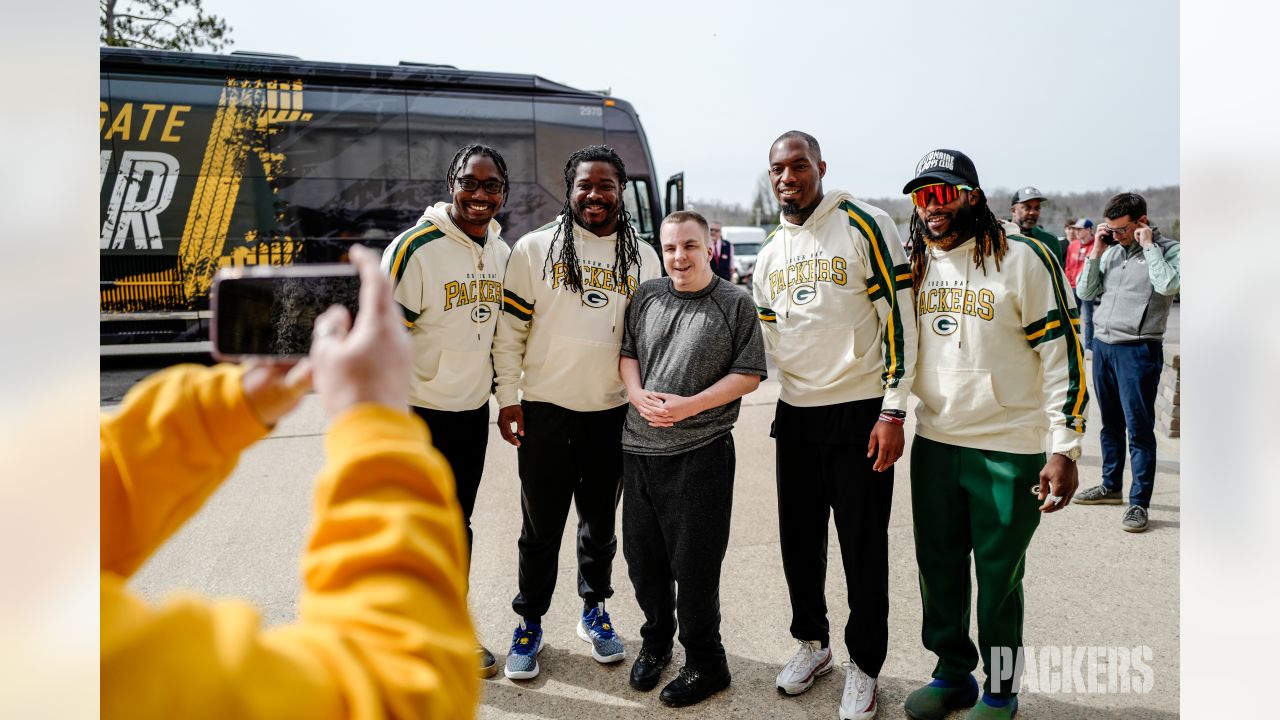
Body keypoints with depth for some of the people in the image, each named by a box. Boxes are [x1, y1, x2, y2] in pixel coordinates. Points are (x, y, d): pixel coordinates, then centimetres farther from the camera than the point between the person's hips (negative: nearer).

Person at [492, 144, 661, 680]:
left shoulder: (643, 257, 6)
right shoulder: (534, 248, -2)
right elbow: (509, 330, -1)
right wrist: (508, 398, -4)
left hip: (613, 413, 2)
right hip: (545, 410, -2)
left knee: (600, 523, 16)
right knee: (541, 527, 8)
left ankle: (594, 612, 35)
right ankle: (529, 623, 25)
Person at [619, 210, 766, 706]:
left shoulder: (736, 304, -4)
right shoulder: (646, 297, 8)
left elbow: (748, 375, -6)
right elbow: (626, 352, 16)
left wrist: (690, 405, -16)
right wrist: (637, 393, -4)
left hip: (700, 452, -5)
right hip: (640, 447, 5)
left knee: (694, 563, 3)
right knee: (643, 556, 14)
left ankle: (705, 663, 21)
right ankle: (656, 641, 37)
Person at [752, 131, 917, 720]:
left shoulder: (864, 226, -8)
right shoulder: (771, 252, 10)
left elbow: (899, 319, -11)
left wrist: (893, 411, -14)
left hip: (860, 415, -5)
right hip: (795, 415, 6)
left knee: (864, 549, 4)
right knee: (799, 539, 14)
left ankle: (863, 667, 22)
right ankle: (811, 642, 35)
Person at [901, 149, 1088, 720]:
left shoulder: (1024, 258, -10)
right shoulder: (916, 265, 7)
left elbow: (1064, 353, -10)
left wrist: (1064, 449, -14)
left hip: (1009, 450, -5)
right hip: (934, 443, 5)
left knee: (998, 577, 7)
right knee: (938, 566, 14)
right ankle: (952, 673, 34)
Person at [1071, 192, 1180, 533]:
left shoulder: (1168, 249, -4)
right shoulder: (1111, 250, 9)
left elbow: (1168, 285, -22)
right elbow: (1085, 292, 7)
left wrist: (1149, 245, -13)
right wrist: (1096, 252, -1)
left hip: (1138, 349, -6)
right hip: (1102, 344, 6)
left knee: (1139, 428, -2)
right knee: (1110, 423, 17)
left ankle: (1139, 502, 6)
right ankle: (1110, 486, 31)